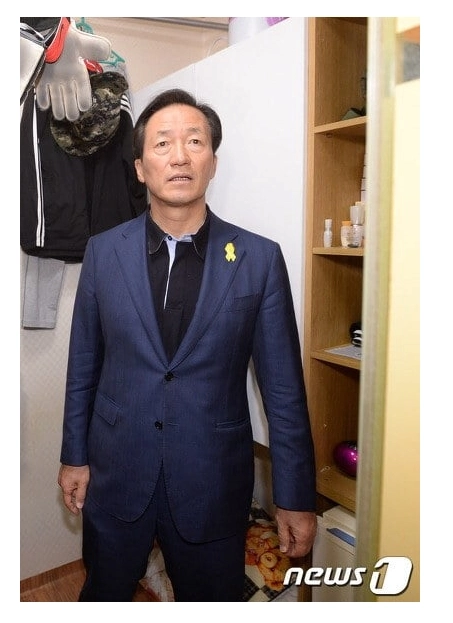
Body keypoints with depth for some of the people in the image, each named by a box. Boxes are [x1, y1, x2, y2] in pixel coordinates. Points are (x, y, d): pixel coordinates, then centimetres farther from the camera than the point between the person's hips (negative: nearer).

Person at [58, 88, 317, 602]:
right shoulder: (103, 252, -3)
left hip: (213, 486, -1)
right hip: (116, 478, 2)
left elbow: (283, 387, -7)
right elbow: (83, 365, 4)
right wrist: (74, 456, 8)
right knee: (103, 597, 24)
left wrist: (295, 497, -3)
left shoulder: (260, 259, -9)